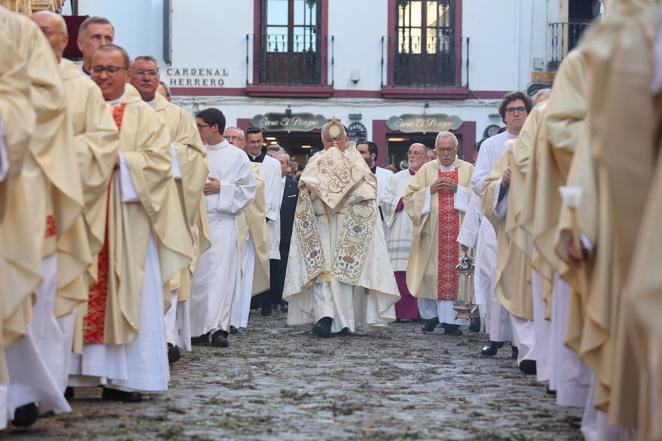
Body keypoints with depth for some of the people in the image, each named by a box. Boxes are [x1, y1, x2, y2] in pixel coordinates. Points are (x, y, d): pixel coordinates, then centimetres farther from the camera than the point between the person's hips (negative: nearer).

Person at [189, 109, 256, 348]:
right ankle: (198, 329, 8)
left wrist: (221, 188, -6)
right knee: (196, 275, 2)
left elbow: (248, 188, 3)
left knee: (220, 273, -9)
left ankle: (219, 328, -9)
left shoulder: (236, 156, 5)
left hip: (221, 221, -3)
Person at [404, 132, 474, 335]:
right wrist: (430, 190, -7)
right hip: (432, 231, 1)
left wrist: (458, 189, -10)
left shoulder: (468, 170, 10)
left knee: (455, 272, -5)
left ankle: (452, 318, -2)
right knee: (430, 272, -1)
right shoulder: (426, 170, 12)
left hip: (459, 231, -1)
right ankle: (430, 315, 13)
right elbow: (409, 197, 7)